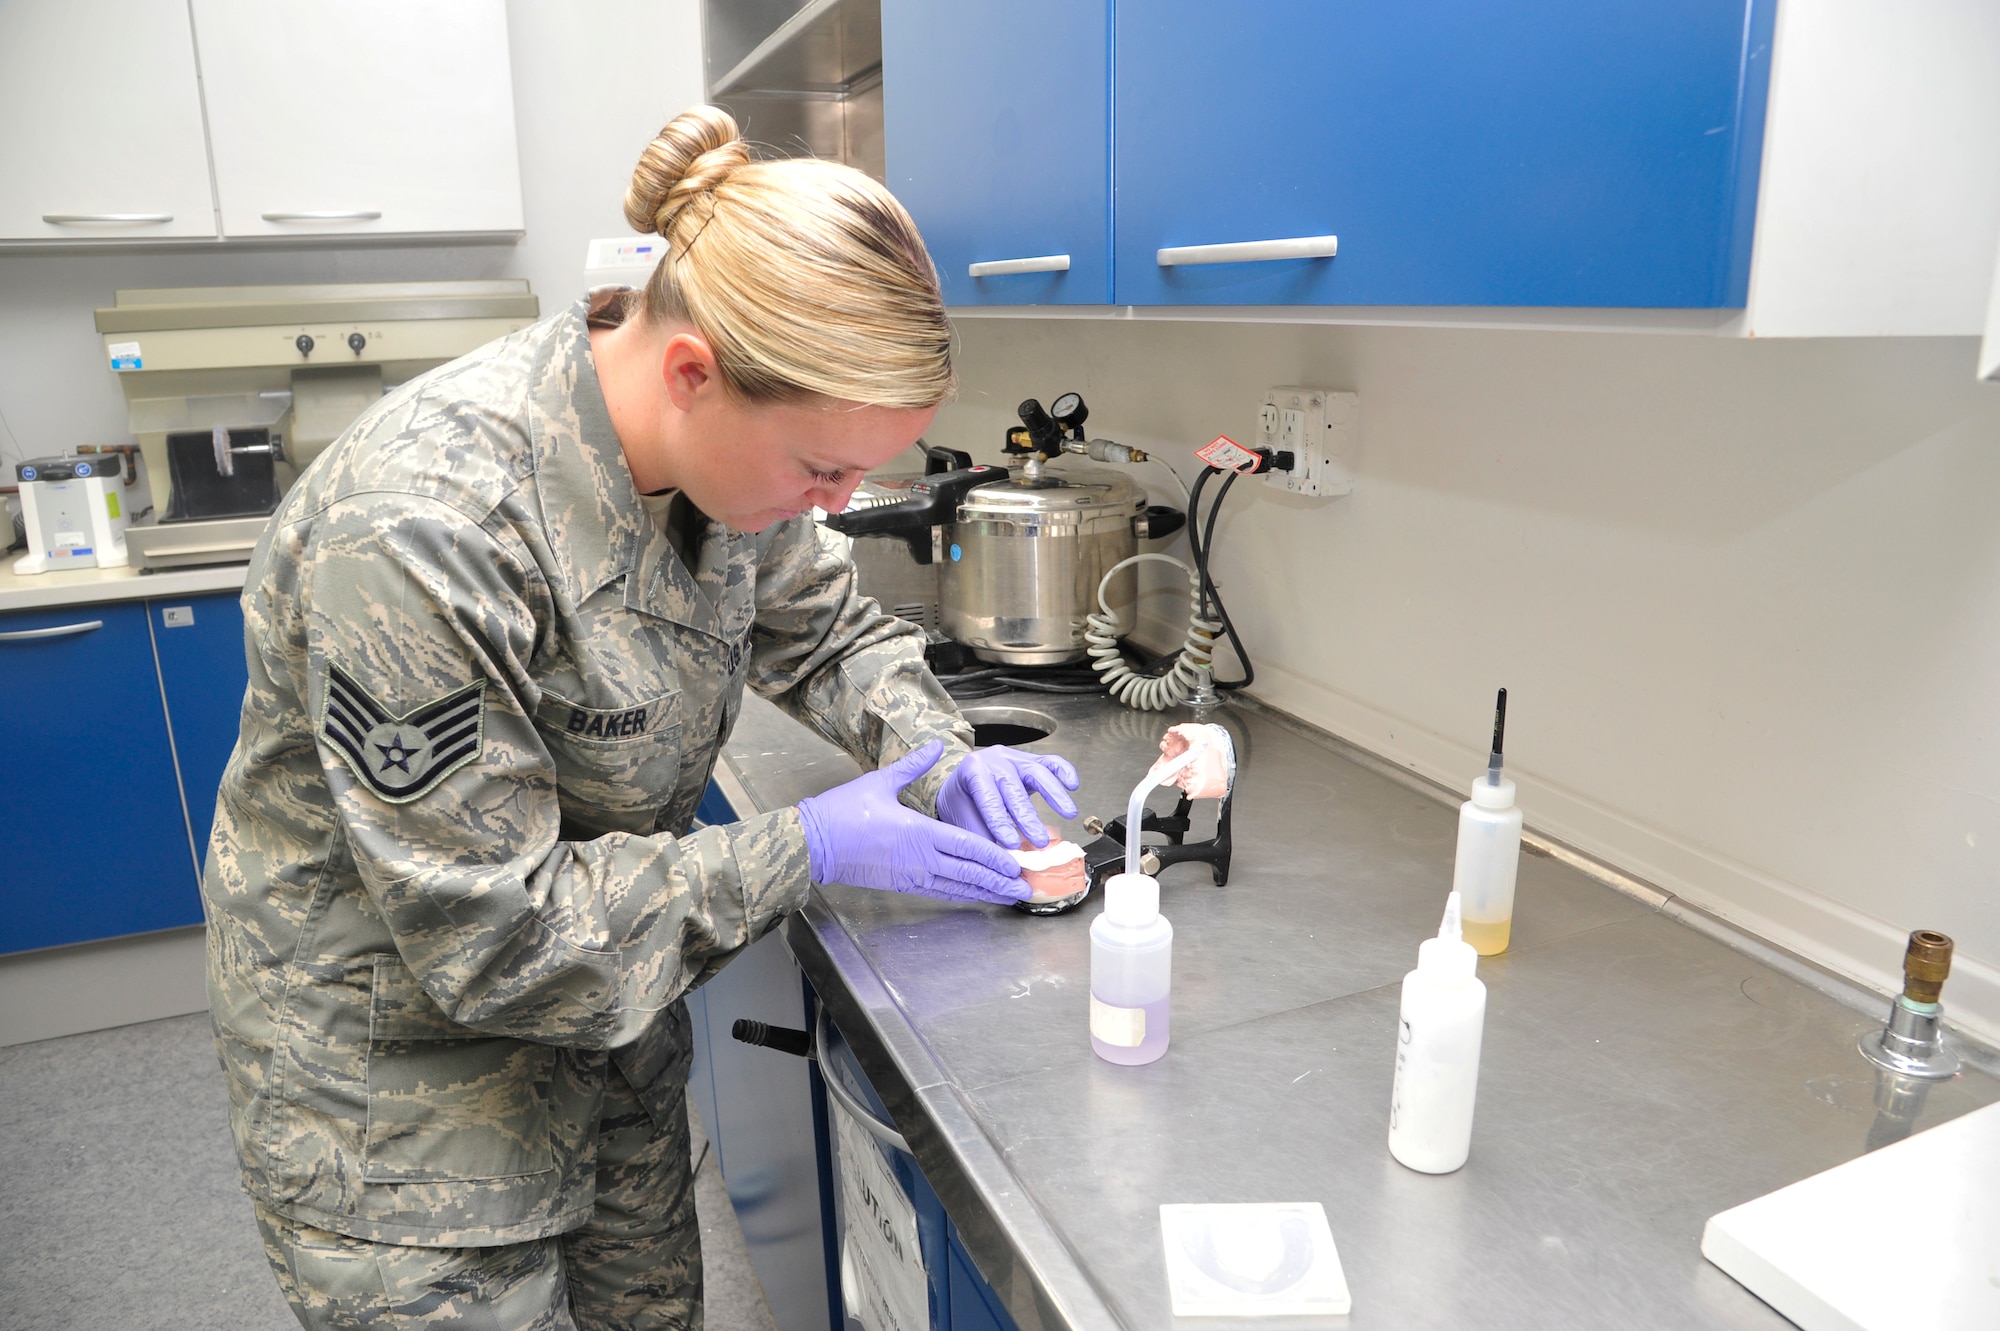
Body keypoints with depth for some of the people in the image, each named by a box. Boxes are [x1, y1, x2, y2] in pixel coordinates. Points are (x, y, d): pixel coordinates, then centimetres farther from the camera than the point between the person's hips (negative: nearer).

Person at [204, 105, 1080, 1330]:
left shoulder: (720, 445, -13)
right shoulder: (422, 534, -35)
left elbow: (831, 629, 4)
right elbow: (488, 935, -29)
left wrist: (939, 757, -15)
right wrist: (808, 850, -27)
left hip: (605, 1011, 7)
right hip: (397, 1063, -6)